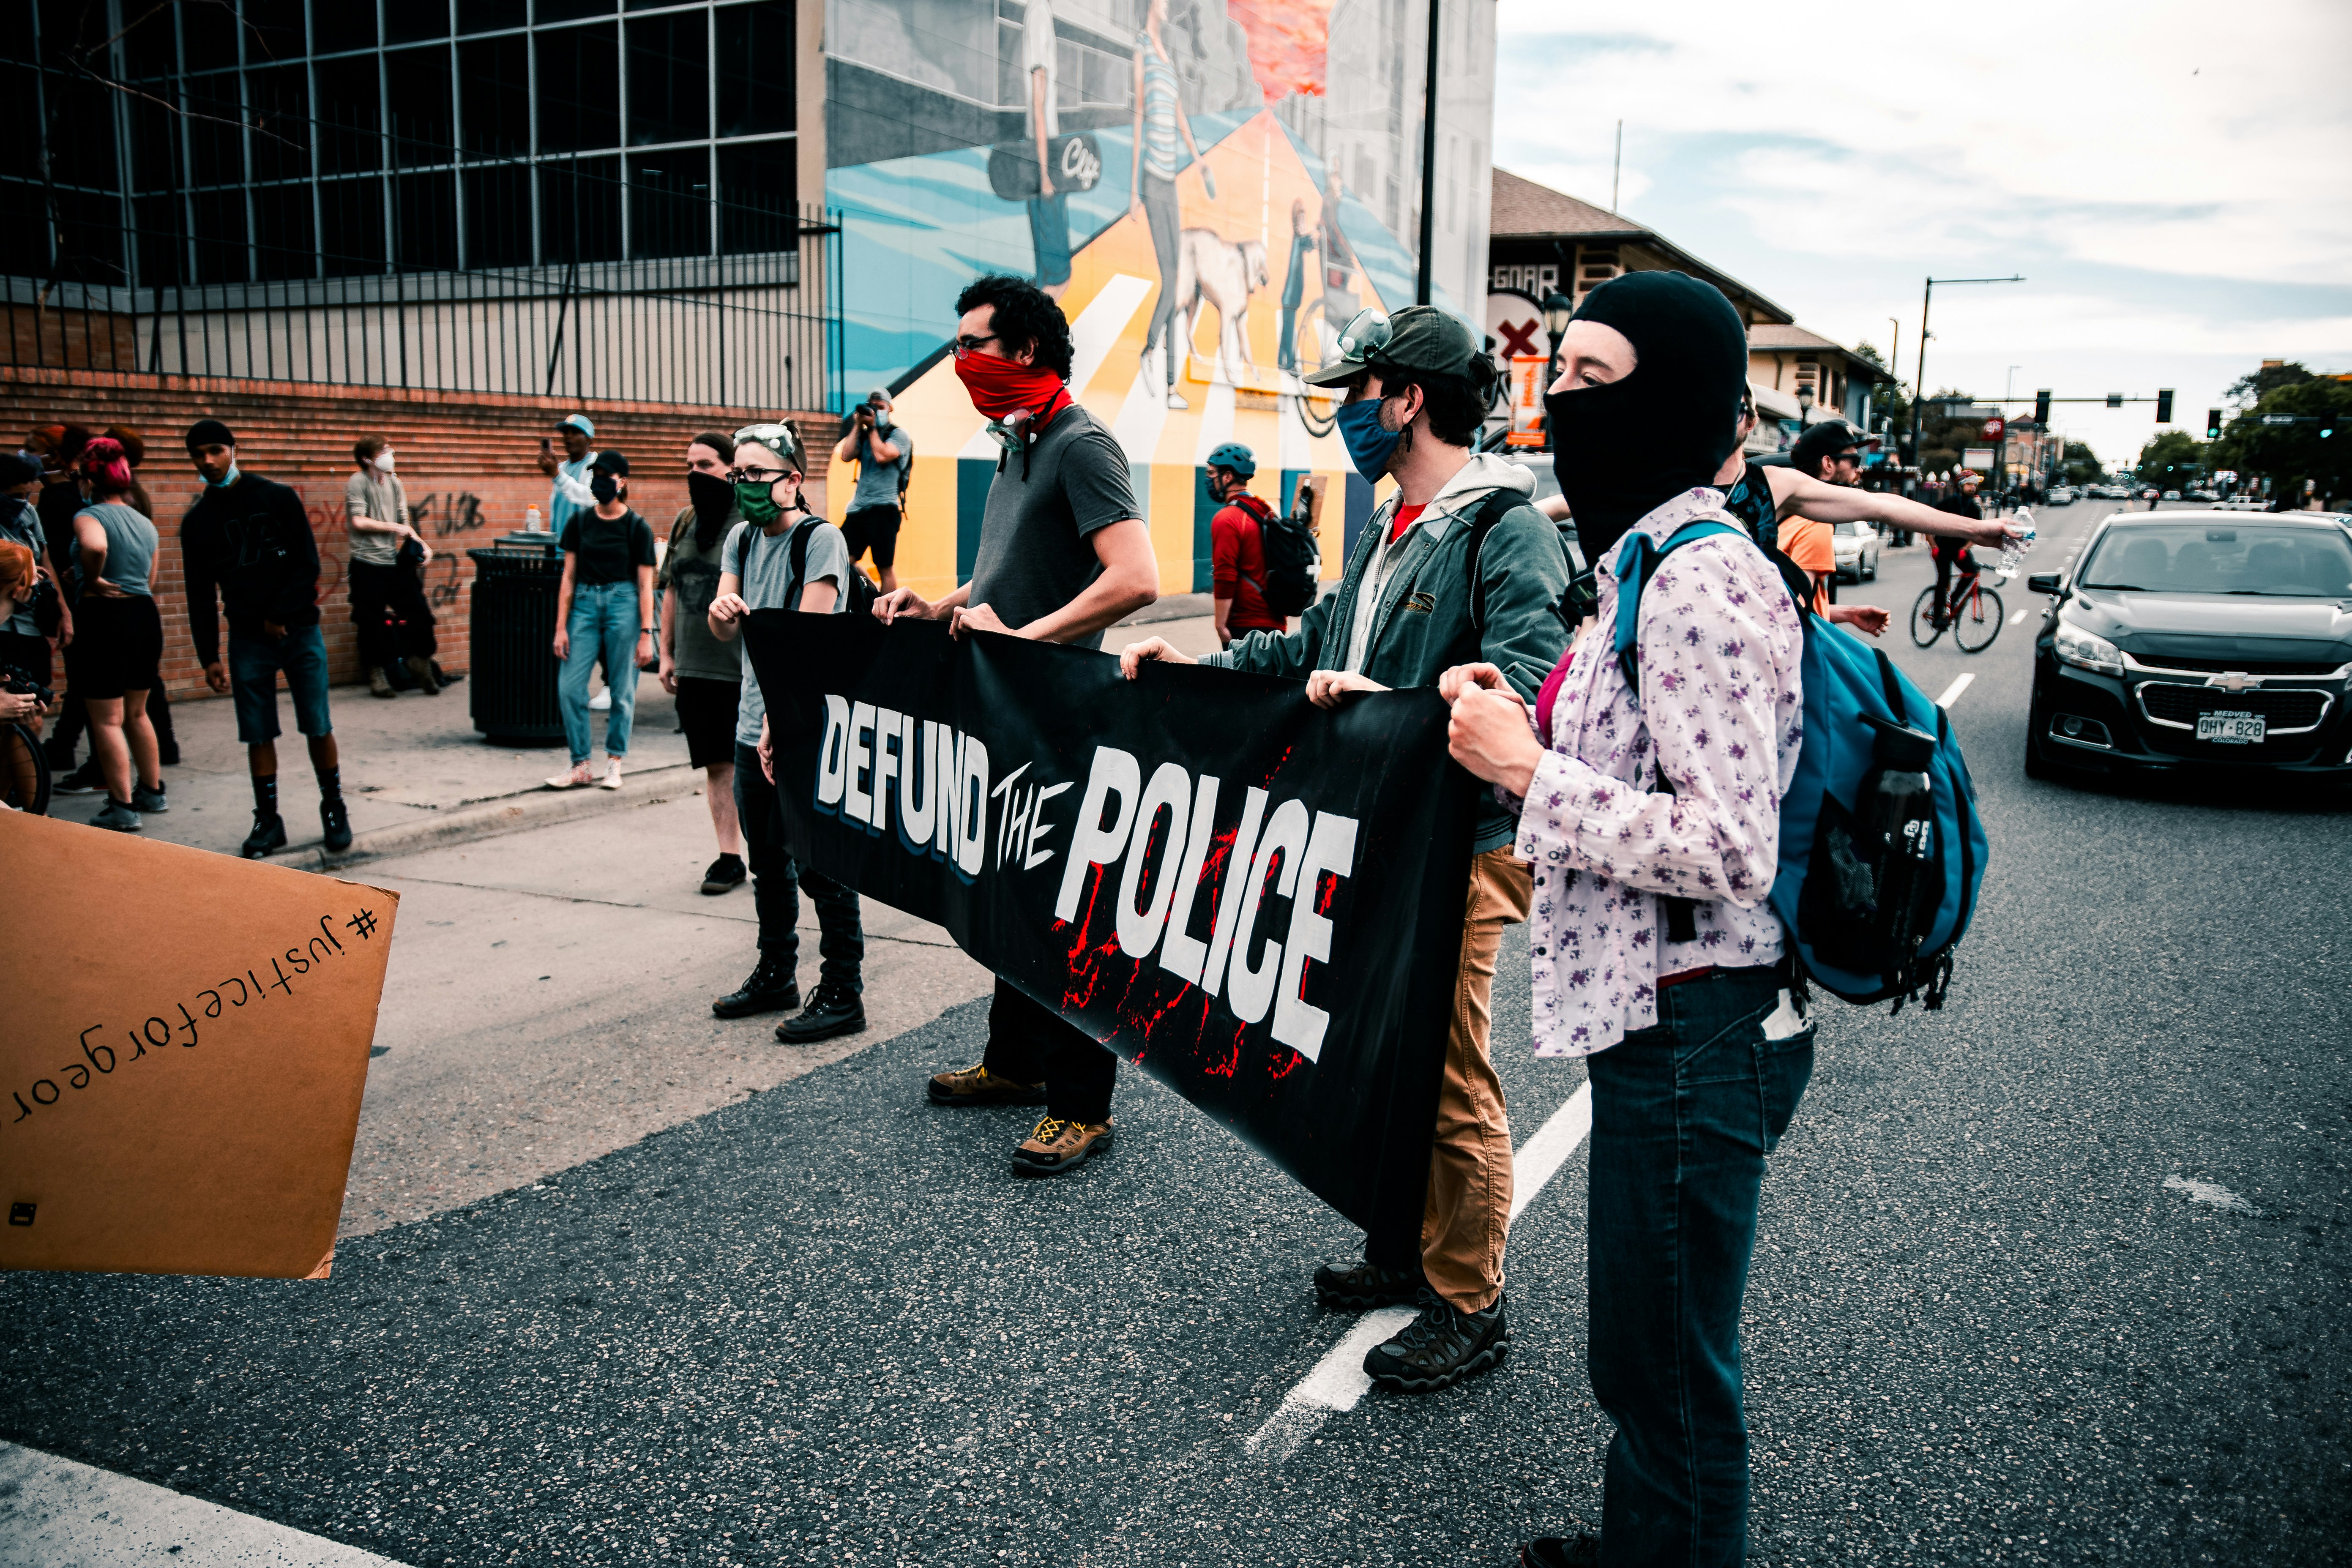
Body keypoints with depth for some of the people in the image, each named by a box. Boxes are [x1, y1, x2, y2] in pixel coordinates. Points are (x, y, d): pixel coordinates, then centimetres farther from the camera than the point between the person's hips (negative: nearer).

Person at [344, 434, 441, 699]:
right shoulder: (357, 482, -6)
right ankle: (376, 676, 16)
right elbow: (358, 522, -15)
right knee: (372, 624, 3)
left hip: (397, 562, 5)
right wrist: (394, 527, -7)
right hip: (368, 564, -5)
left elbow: (404, 523, 11)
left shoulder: (394, 483, 11)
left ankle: (422, 667, 18)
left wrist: (421, 544, -5)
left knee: (420, 614, 2)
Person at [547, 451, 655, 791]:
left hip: (623, 604, -3)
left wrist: (646, 634, -5)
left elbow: (645, 585, 0)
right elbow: (568, 577, 9)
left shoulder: (637, 527, 1)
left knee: (622, 690, 1)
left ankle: (614, 763, 15)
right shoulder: (580, 522, 8)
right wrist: (561, 627, 3)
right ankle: (580, 766, 7)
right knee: (570, 688, -4)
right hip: (585, 603, 3)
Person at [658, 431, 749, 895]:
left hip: (745, 668, -5)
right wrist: (667, 653, 14)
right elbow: (671, 590, 19)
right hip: (694, 667, 6)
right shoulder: (683, 522, 12)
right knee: (716, 765, 8)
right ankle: (729, 857, 15)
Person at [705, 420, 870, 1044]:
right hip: (754, 728, 8)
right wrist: (722, 611, -17)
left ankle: (843, 994, 6)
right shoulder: (742, 538, 12)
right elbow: (726, 631, 7)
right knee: (768, 862, 17)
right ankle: (776, 976, 31)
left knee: (820, 865, -4)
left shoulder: (821, 538, -11)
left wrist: (780, 721, -18)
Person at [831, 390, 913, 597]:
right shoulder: (863, 435, 19)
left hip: (883, 508, -5)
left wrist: (873, 426, -4)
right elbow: (846, 456, 2)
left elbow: (882, 456, -15)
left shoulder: (898, 434, 3)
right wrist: (858, 425, 4)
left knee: (886, 568, -2)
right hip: (857, 508, 5)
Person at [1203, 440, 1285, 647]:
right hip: (1276, 625, 8)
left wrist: (1221, 626, -14)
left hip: (1245, 625, -8)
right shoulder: (1268, 512, 13)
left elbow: (1225, 578, -18)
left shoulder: (1226, 520, -13)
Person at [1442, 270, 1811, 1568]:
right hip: (1657, 1018, 11)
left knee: (1668, 1377, 5)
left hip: (1693, 1034, -11)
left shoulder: (1703, 580, -20)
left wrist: (1525, 769, -20)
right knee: (1645, 1356, 25)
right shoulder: (1657, 561, 13)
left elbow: (1729, 851, -27)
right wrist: (1530, 730, 4)